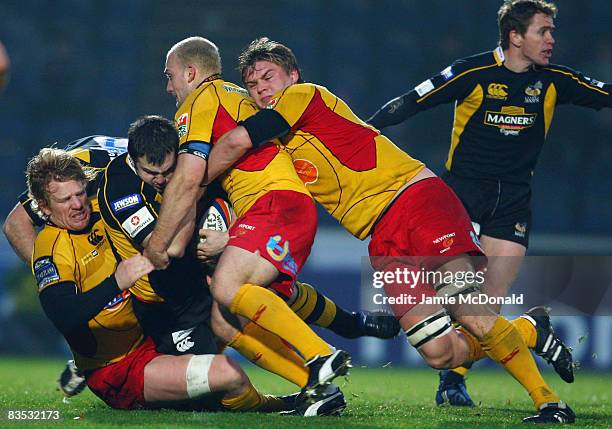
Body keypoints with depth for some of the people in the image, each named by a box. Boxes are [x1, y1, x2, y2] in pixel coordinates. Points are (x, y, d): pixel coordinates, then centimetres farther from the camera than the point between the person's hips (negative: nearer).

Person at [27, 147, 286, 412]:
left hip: (150, 338, 9)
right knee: (229, 374, -26)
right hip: (117, 374, -9)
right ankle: (257, 405, 10)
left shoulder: (97, 217, 5)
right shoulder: (51, 246, -17)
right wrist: (116, 283, -44)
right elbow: (63, 318, -33)